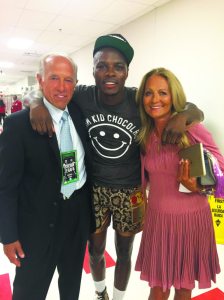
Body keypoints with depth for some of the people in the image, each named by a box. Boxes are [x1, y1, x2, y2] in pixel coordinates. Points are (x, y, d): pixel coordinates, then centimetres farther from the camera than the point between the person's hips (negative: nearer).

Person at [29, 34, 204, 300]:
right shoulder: (82, 96, -13)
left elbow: (195, 111, -7)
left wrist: (182, 116, -32)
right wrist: (37, 103, -21)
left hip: (130, 192, -1)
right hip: (94, 189, 1)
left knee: (124, 254, 20)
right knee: (95, 252, 21)